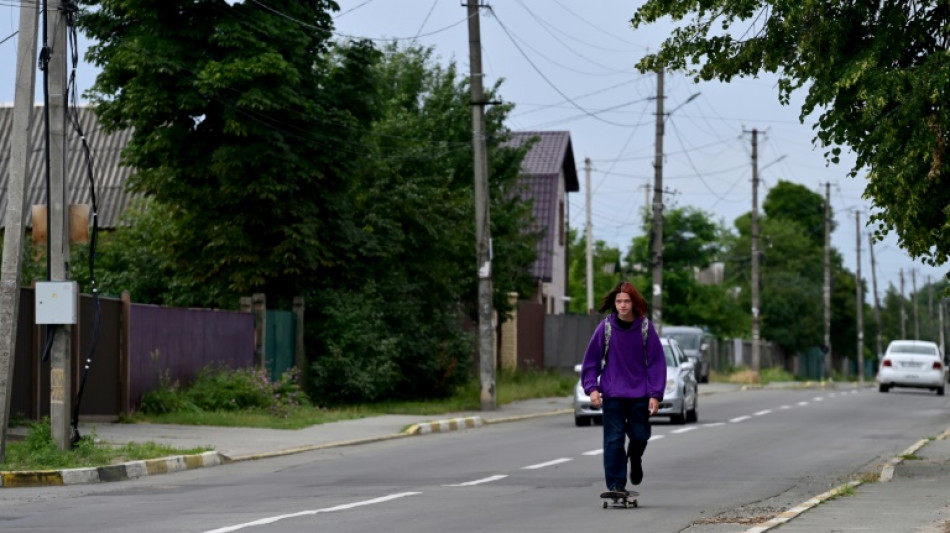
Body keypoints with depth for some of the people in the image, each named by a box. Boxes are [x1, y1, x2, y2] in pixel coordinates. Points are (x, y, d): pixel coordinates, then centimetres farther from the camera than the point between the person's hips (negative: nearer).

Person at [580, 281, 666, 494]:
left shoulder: (645, 328, -4)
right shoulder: (605, 327, -4)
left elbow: (657, 361, -1)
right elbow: (591, 360, 2)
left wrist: (655, 394, -7)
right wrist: (592, 387, -8)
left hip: (640, 395, 1)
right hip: (612, 394, -1)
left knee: (640, 436, 7)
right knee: (614, 440, -3)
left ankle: (635, 458, 41)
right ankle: (616, 485, 4)